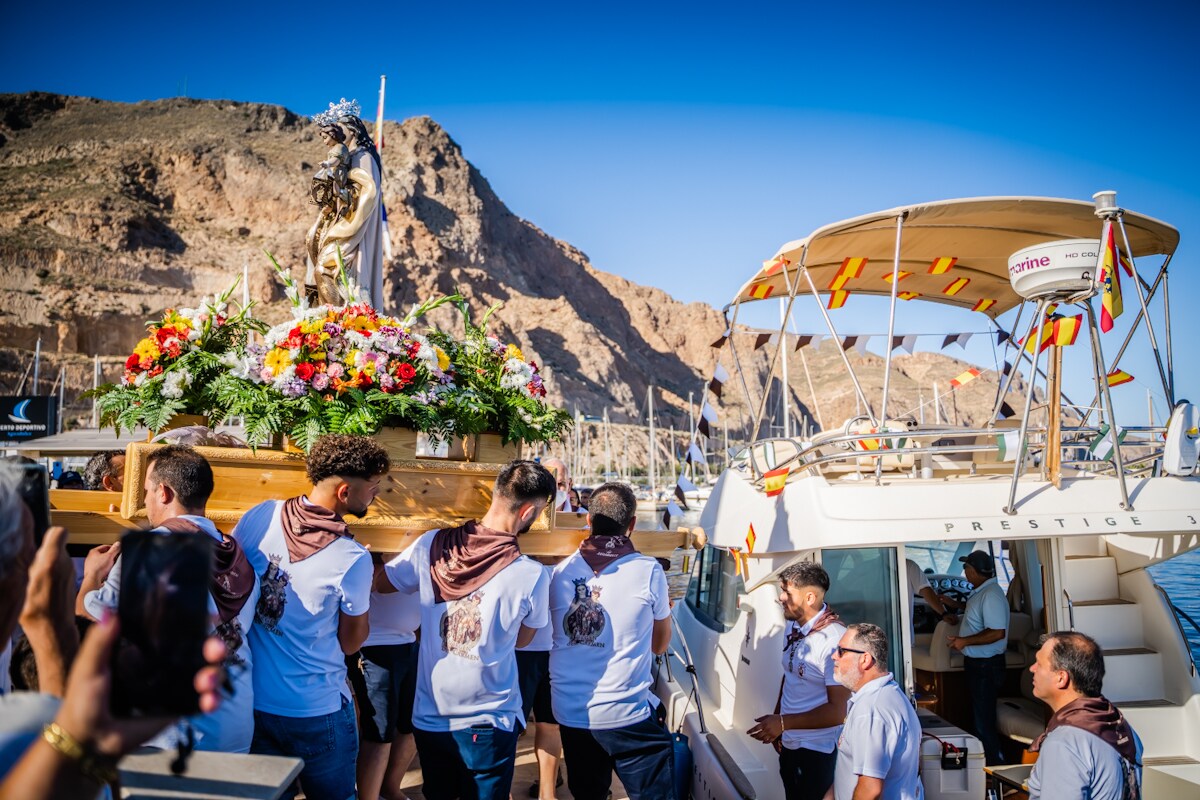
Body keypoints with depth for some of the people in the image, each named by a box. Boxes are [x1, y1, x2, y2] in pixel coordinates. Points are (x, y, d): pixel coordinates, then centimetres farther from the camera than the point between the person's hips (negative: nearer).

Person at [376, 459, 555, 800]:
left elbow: (380, 584, 8)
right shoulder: (531, 575, -20)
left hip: (429, 716, 4)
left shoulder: (431, 545, -11)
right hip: (489, 722, -3)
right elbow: (522, 640, 0)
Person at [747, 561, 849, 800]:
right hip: (789, 744, 8)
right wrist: (775, 722, 13)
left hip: (817, 753, -7)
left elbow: (838, 711, -24)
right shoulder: (794, 626, 0)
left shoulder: (834, 640, -26)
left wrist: (783, 722, -21)